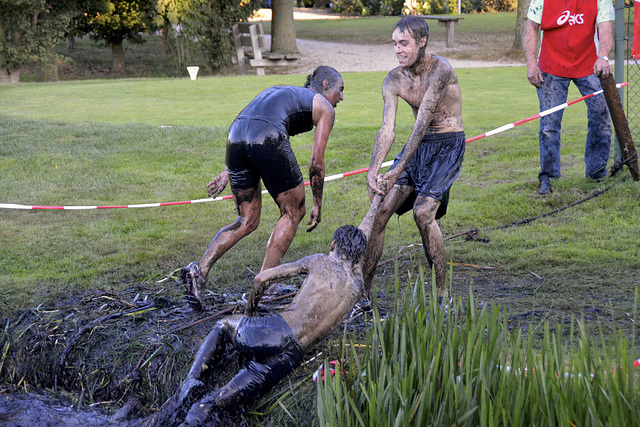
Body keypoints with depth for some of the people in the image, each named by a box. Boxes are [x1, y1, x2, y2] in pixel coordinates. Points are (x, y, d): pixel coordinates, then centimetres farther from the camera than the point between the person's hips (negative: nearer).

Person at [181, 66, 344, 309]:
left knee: (247, 221, 17)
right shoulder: (325, 108, 19)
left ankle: (200, 270, -2)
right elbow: (316, 162, 13)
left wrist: (228, 171, 24)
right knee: (293, 213, 14)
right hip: (267, 140, -6)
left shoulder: (281, 92, 38)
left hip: (235, 136, 7)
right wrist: (318, 205, 22)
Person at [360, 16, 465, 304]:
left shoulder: (440, 69, -21)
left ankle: (442, 291, -10)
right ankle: (362, 289, 5)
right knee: (380, 210, -4)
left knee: (423, 212, -23)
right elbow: (387, 129, -12)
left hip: (447, 145, -6)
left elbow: (422, 123, -27)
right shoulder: (393, 80, -3)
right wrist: (373, 171, -29)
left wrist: (398, 171, -32)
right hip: (417, 145, 6)